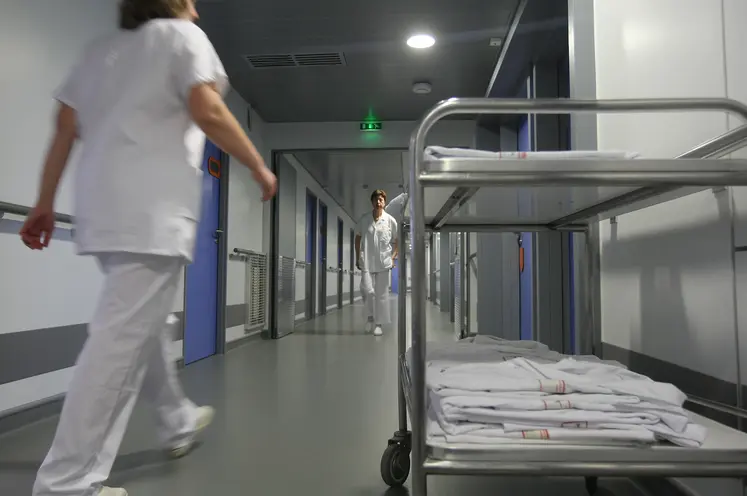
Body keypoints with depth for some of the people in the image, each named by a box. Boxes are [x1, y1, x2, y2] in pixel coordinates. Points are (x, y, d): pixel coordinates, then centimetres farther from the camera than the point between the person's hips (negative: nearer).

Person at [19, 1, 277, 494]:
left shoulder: (100, 48, 24)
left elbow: (64, 128, 17)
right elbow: (206, 110, -12)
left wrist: (45, 203, 17)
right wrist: (259, 167, -3)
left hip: (104, 207, 9)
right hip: (152, 208, -8)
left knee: (147, 323, 19)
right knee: (123, 338, -9)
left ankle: (179, 422, 35)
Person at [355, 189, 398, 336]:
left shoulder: (390, 220, 1)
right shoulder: (364, 219, 3)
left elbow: (397, 241, 8)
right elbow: (357, 238, 13)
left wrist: (393, 257, -1)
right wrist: (358, 258, 8)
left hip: (383, 263, 0)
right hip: (367, 262, 0)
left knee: (382, 293, 4)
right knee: (367, 290, -10)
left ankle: (379, 324, 15)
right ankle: (370, 316, 16)